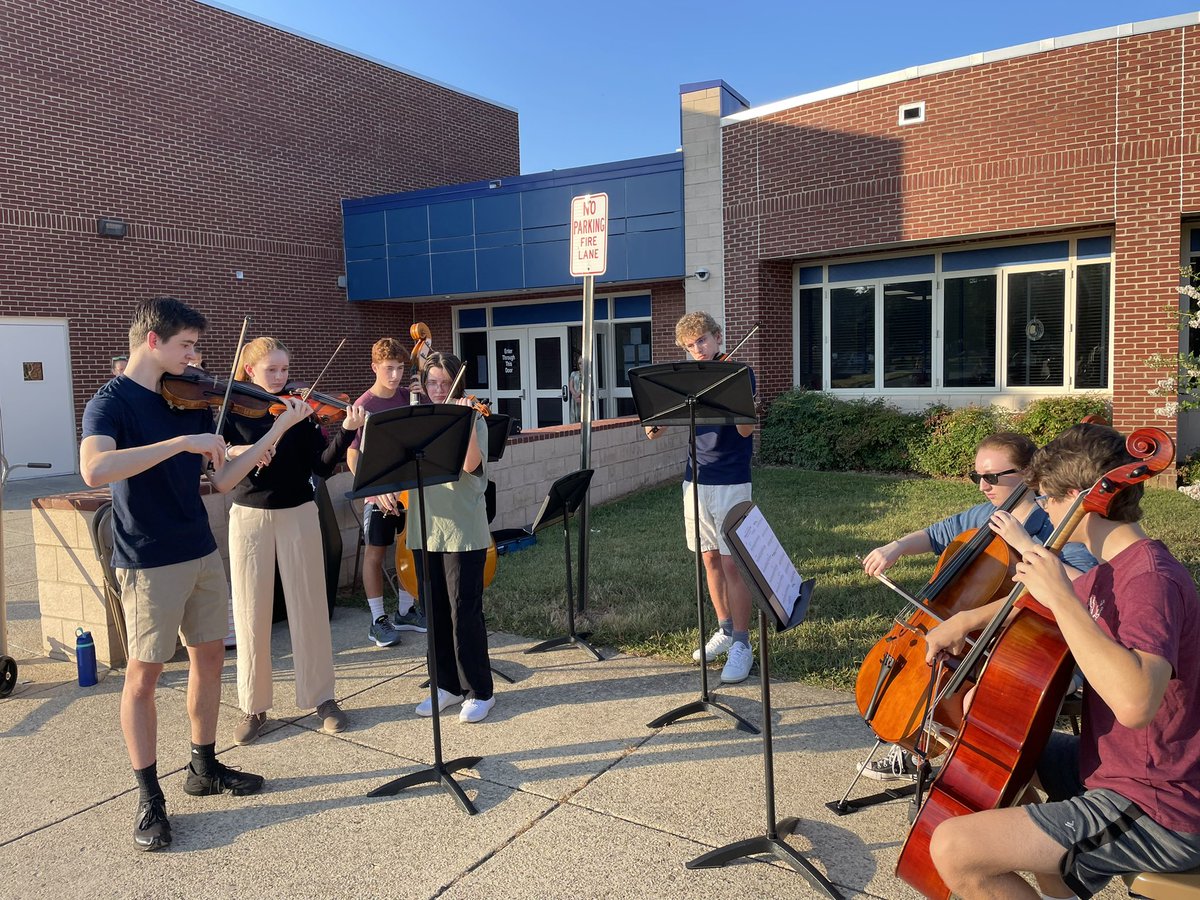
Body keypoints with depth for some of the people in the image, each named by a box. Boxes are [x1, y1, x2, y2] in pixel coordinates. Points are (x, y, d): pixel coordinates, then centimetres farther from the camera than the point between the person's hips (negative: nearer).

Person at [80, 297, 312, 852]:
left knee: (209, 655, 14)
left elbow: (223, 479, 6)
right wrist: (182, 442, -32)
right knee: (144, 675, 4)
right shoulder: (111, 402, -11)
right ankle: (149, 798, 18)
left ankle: (204, 768, 32)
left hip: (202, 552, 7)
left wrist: (277, 431, -2)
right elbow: (94, 470, -31)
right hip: (149, 561, -7)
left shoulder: (191, 401, 7)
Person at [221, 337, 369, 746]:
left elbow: (322, 466, -8)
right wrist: (235, 451, -26)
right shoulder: (232, 409, 1)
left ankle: (321, 697, 19)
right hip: (249, 517, 0)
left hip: (297, 515, 0)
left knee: (309, 608, 5)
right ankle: (253, 707, 20)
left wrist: (346, 430, -23)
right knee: (251, 614, 5)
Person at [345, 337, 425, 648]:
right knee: (375, 552, 5)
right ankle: (378, 620, 16)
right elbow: (353, 457, -14)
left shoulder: (408, 398, 3)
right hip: (379, 492, -5)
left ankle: (405, 611, 29)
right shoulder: (364, 406, -12)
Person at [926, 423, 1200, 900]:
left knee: (953, 850, -22)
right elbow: (1036, 604, 27)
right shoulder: (1108, 572, 7)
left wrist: (1062, 597, -34)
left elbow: (1134, 702, -42)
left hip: (1155, 814, -10)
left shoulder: (1152, 579, -25)